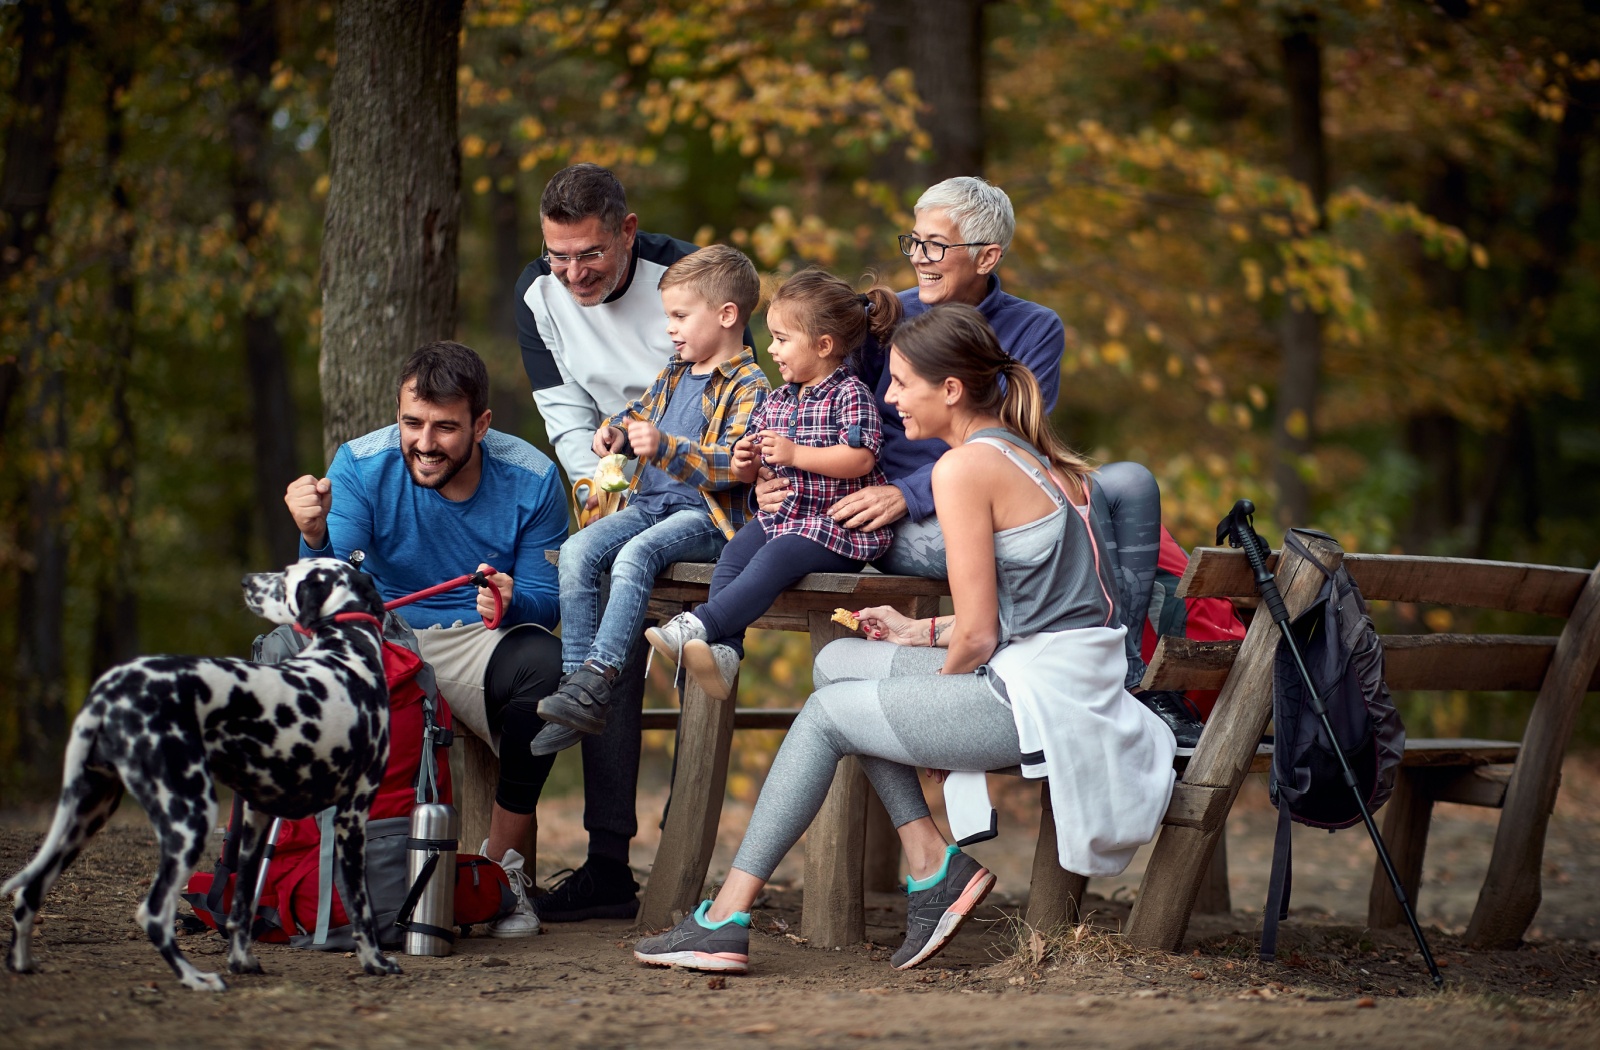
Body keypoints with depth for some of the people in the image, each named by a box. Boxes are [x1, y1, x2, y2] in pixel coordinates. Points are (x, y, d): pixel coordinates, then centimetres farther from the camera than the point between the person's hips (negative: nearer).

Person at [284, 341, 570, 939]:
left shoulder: (530, 478, -8)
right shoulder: (361, 465, -9)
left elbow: (546, 600, -7)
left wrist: (511, 601, -31)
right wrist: (315, 538, -39)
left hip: (482, 643, 0)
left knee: (544, 661, -34)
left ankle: (503, 861, -16)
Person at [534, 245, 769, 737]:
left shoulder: (748, 387, -7)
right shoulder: (674, 373, 21)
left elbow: (734, 465, -19)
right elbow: (640, 414, 38)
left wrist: (665, 447, -29)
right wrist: (615, 431, 14)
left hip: (706, 515, -8)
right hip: (649, 503, 8)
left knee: (635, 555, -34)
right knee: (577, 551, -16)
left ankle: (597, 677, -39)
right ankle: (574, 675, -19)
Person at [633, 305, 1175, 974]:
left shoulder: (965, 466, -12)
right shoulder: (1031, 458, 16)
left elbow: (979, 635, -14)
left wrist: (936, 687, 6)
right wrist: (922, 634, 21)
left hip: (1036, 701, -9)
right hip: (1070, 685, 9)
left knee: (826, 712, 3)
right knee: (839, 661, 15)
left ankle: (724, 921, 6)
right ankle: (931, 863, 8)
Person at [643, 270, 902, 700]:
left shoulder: (850, 394, -7)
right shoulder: (778, 399, 16)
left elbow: (860, 458, -21)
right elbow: (754, 466, 24)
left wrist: (795, 454, -20)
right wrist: (744, 462, -1)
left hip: (838, 523, -8)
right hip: (781, 514, 8)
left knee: (773, 559, -31)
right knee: (734, 552, -19)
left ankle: (699, 625, -41)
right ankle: (724, 650, -32)